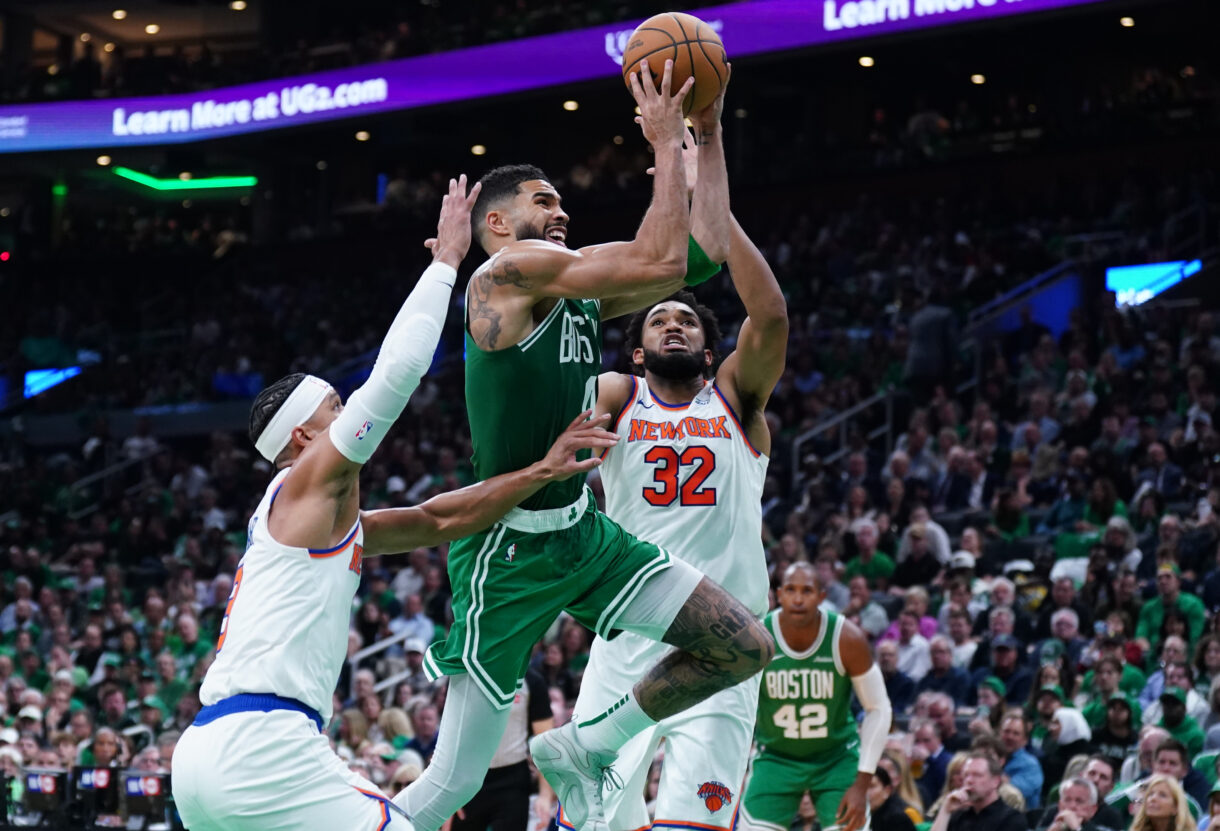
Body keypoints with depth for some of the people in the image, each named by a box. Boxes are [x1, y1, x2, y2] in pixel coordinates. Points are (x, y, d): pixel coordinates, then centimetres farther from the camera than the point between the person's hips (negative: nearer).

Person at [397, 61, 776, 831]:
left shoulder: (578, 297, 11)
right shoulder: (511, 270, -14)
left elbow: (703, 254, 12)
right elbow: (661, 262, -23)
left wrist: (709, 138, 9)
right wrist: (666, 143, -15)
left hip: (583, 528, 8)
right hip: (509, 548, -8)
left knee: (748, 646, 0)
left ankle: (582, 748, 14)